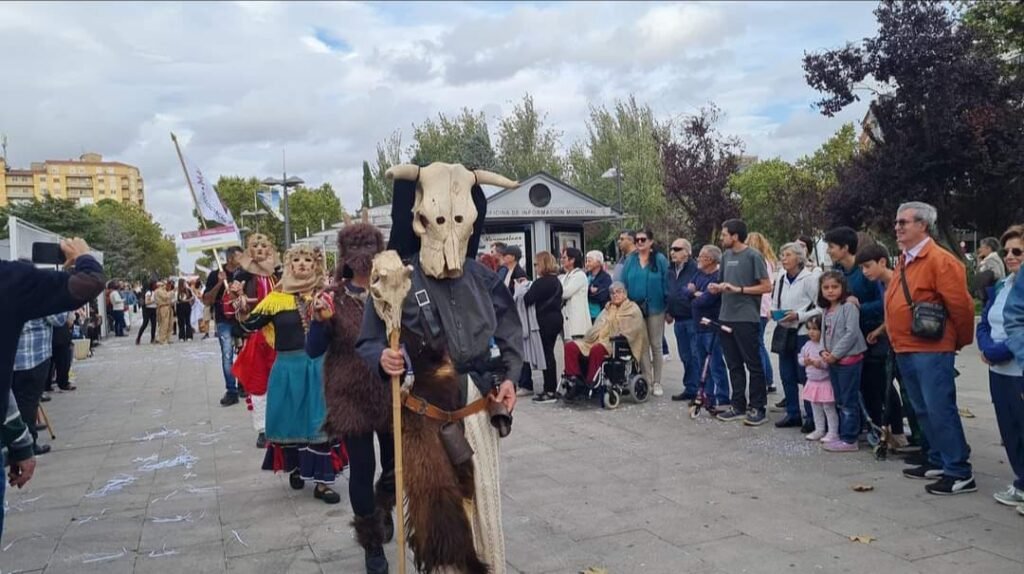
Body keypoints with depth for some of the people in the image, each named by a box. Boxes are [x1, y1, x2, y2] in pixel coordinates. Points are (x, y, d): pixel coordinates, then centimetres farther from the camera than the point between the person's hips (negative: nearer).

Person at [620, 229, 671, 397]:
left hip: (655, 308, -2)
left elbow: (666, 284, -5)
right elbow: (623, 284, 6)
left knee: (655, 345, 8)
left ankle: (657, 382, 17)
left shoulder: (660, 260, -3)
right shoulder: (630, 260, 5)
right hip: (635, 308, 3)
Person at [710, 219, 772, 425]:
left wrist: (739, 289, -16)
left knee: (753, 364, 0)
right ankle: (738, 406, 21)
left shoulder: (753, 256, -8)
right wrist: (718, 287, 2)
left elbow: (767, 286, -11)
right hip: (726, 317, 8)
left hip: (746, 319, -7)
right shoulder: (726, 256, 13)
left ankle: (758, 408, 7)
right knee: (734, 365, 12)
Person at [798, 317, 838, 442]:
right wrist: (804, 361, -9)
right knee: (815, 408, 16)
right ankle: (819, 430, 27)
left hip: (825, 382, -8)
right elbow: (801, 358, 11)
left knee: (829, 408, 1)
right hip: (812, 382, 8)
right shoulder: (808, 345, 6)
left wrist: (821, 364, -30)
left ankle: (833, 432, 9)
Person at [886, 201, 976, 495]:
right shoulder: (904, 261, 14)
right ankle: (938, 461, 28)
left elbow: (961, 305, -11)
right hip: (905, 351, 9)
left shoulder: (939, 260, -12)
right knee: (923, 411, 16)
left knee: (940, 411, -5)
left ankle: (959, 473, 4)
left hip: (931, 351, -9)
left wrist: (960, 341, 0)